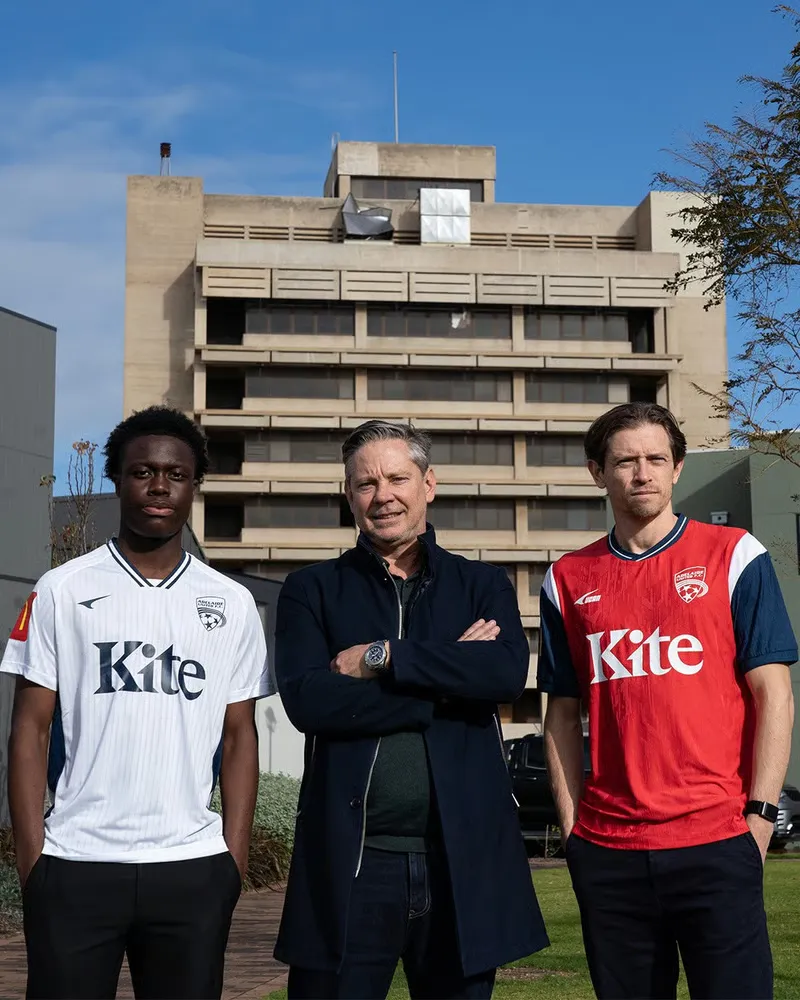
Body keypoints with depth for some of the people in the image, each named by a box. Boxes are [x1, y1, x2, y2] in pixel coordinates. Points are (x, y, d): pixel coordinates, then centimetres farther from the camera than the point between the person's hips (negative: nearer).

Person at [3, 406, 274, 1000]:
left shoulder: (231, 605, 8)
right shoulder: (63, 592, 3)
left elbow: (239, 738, 9)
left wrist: (236, 857, 1)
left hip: (193, 868, 1)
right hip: (75, 866, -1)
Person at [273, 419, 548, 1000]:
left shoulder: (483, 586, 11)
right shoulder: (313, 591, 7)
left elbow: (508, 672, -10)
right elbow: (307, 700, -11)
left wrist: (382, 657, -11)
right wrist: (448, 678, -10)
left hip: (465, 858, 1)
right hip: (348, 862, -1)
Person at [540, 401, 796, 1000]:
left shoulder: (734, 557, 2)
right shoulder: (569, 580, 10)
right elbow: (563, 713, 13)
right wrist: (571, 823, 5)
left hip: (716, 841, -2)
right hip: (605, 853, 3)